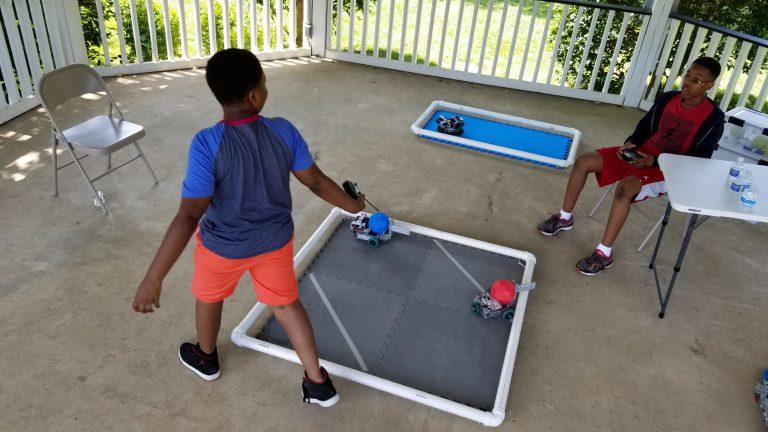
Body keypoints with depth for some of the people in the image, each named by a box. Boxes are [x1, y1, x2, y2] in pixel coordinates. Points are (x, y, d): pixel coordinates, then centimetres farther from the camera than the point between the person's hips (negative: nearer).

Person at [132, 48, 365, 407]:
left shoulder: (207, 144, -29)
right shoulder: (283, 131, -18)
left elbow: (188, 217, -31)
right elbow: (316, 181, -7)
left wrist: (153, 279, -26)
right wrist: (353, 205, 12)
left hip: (223, 245, -2)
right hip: (275, 240, 3)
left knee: (208, 296, 28)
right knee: (286, 302, 22)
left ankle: (205, 358, 56)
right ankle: (318, 383, 29)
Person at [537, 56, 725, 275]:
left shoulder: (713, 118, -12)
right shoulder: (667, 99, 2)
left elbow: (698, 161, -12)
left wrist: (655, 161, -21)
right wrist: (630, 143, -8)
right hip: (641, 153, 6)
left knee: (625, 188, -35)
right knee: (584, 161, -8)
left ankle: (604, 254, -25)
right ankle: (565, 218, 8)